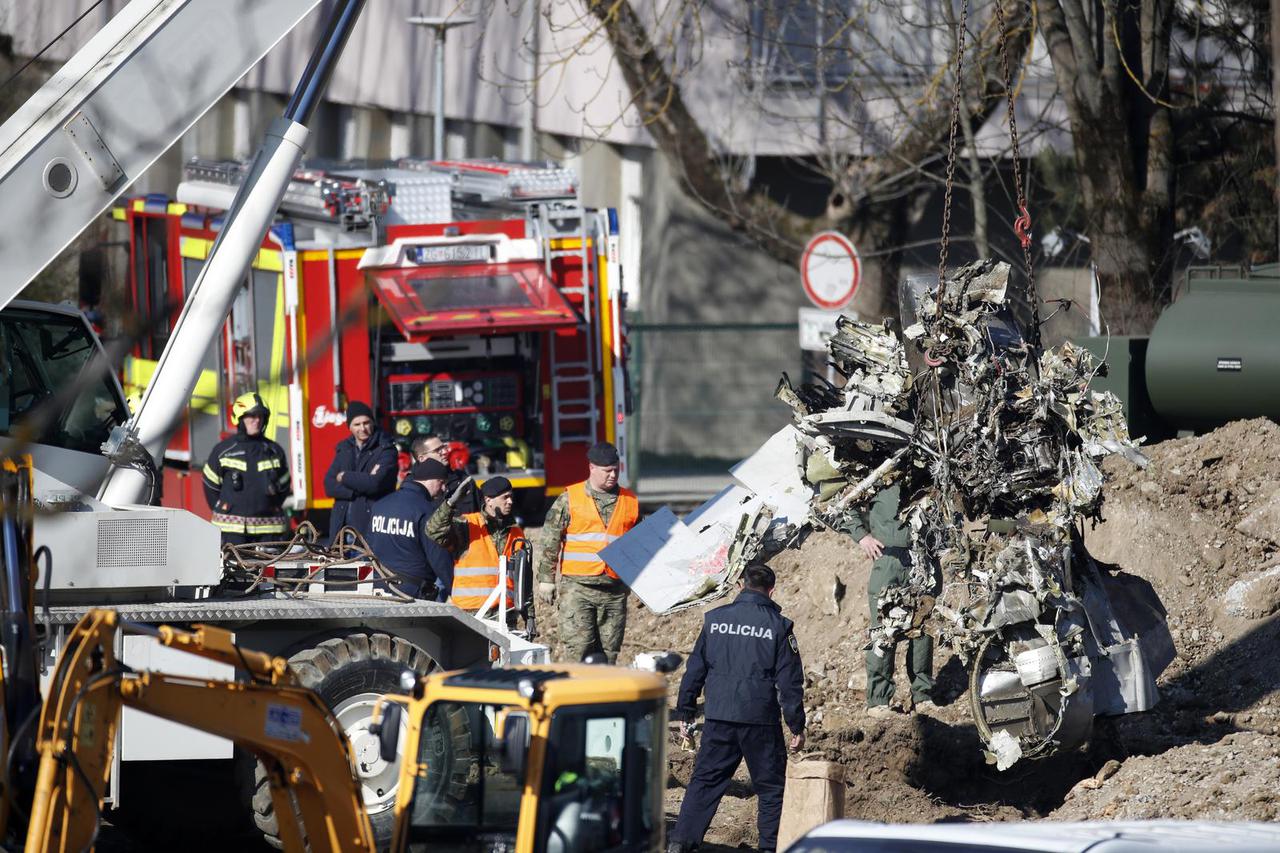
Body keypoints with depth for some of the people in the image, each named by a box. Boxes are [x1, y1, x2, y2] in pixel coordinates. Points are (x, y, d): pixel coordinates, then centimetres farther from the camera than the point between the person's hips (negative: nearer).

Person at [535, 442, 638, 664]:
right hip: (578, 588, -3)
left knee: (608, 652, 4)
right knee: (578, 648, -11)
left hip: (615, 589, 3)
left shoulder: (630, 502, 11)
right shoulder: (570, 499, 1)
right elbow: (549, 541, 2)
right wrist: (546, 579, -2)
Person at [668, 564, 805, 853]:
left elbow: (694, 670, 9)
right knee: (771, 786, 8)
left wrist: (685, 713, 17)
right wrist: (797, 726, 3)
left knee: (705, 779, 10)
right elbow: (790, 681, -3)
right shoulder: (778, 626, -4)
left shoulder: (715, 619, 4)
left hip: (718, 718, 2)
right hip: (761, 720, -2)